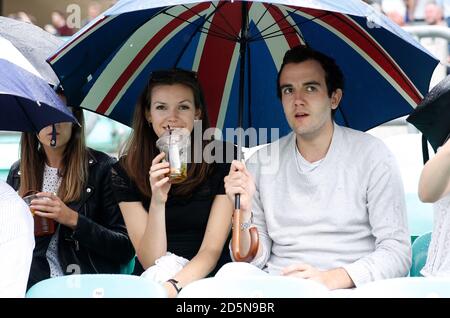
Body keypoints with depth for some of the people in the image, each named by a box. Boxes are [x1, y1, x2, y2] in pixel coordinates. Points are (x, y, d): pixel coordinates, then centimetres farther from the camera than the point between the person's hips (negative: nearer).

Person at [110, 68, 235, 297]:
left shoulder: (223, 159, -5)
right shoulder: (126, 170, -1)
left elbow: (212, 250, -9)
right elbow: (150, 261, -7)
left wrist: (174, 286, -26)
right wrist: (157, 202, -22)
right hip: (152, 282, 1)